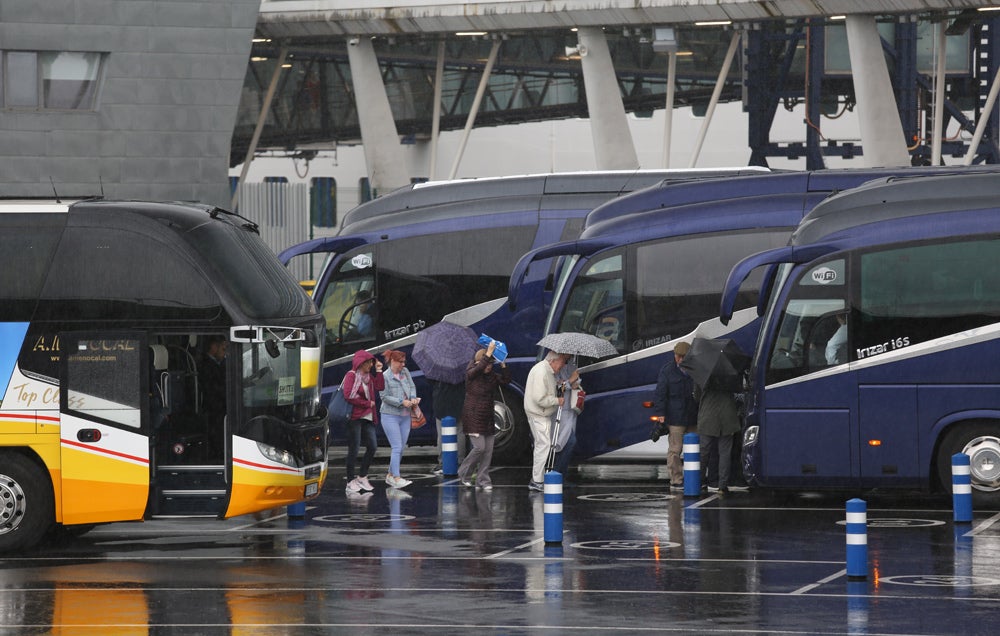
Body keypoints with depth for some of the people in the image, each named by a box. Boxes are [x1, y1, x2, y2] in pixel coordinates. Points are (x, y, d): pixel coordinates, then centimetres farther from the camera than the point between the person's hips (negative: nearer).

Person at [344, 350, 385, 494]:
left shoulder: (368, 376, 18)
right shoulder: (351, 376, -7)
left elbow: (380, 386, 12)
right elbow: (348, 396, -16)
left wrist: (379, 371, 6)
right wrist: (368, 403, -10)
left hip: (367, 417, 8)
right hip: (355, 417, -8)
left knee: (372, 446, 3)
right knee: (353, 449, -5)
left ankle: (362, 476, 16)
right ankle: (351, 481, 1)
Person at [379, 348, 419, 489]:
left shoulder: (405, 372, 8)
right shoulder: (385, 376, -11)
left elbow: (412, 386, 11)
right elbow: (384, 396, -13)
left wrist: (413, 398, -10)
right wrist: (402, 402, -19)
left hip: (405, 416, 7)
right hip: (390, 415, -7)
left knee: (401, 448, 9)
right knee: (397, 447, -14)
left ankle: (390, 475, 19)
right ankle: (396, 478, -16)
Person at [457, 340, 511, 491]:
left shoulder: (492, 375, 8)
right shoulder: (471, 374, -10)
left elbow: (506, 380, 0)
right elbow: (479, 368, -31)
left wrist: (502, 364, -10)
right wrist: (489, 352, -32)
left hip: (487, 418, 7)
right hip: (473, 417, -7)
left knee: (488, 449, 3)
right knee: (479, 447, -12)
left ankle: (483, 480, 9)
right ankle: (464, 474, 8)